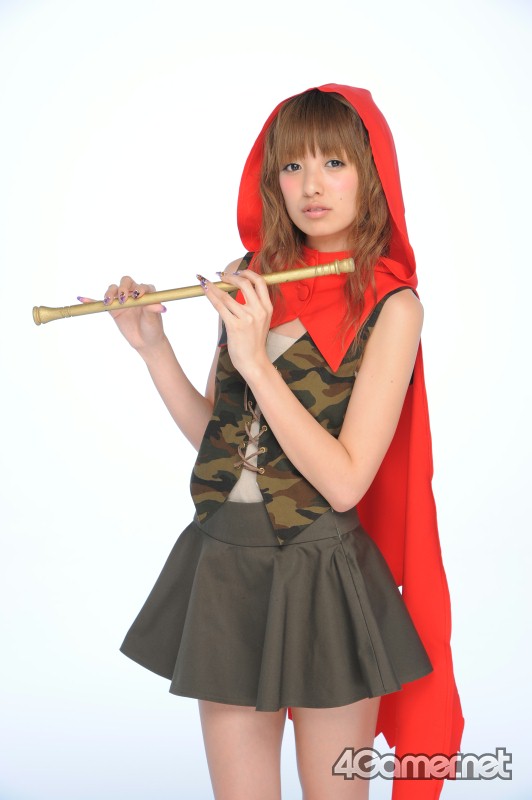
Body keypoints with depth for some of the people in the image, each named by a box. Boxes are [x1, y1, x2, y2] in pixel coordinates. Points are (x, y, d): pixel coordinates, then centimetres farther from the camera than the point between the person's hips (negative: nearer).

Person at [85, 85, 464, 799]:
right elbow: (214, 436, 9)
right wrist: (153, 348, -3)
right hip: (223, 563, 5)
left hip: (323, 577, -4)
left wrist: (256, 362, -21)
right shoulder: (249, 281, 5)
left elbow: (344, 482, -17)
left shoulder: (391, 304, -10)